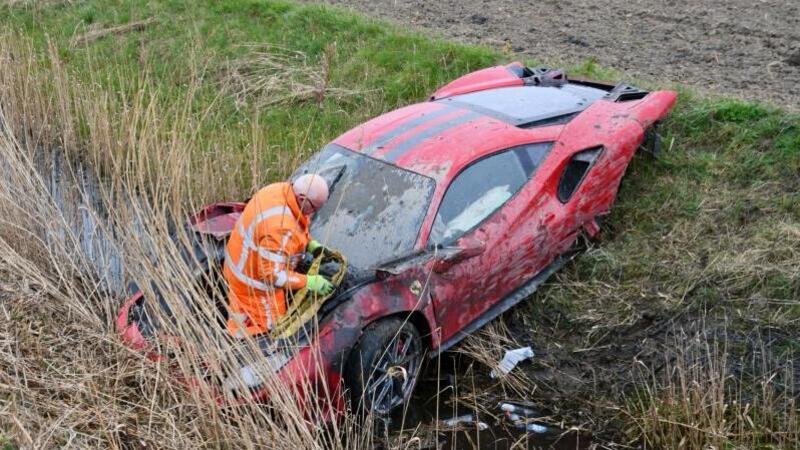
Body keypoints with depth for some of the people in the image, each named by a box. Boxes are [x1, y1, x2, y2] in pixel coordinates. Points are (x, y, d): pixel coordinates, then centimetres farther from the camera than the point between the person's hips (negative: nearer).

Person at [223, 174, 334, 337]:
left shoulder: (281, 190, -12)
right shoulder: (281, 228, -38)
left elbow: (296, 227, 9)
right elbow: (272, 274, -32)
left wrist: (312, 244, -2)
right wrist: (310, 282, -25)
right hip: (255, 282, -9)